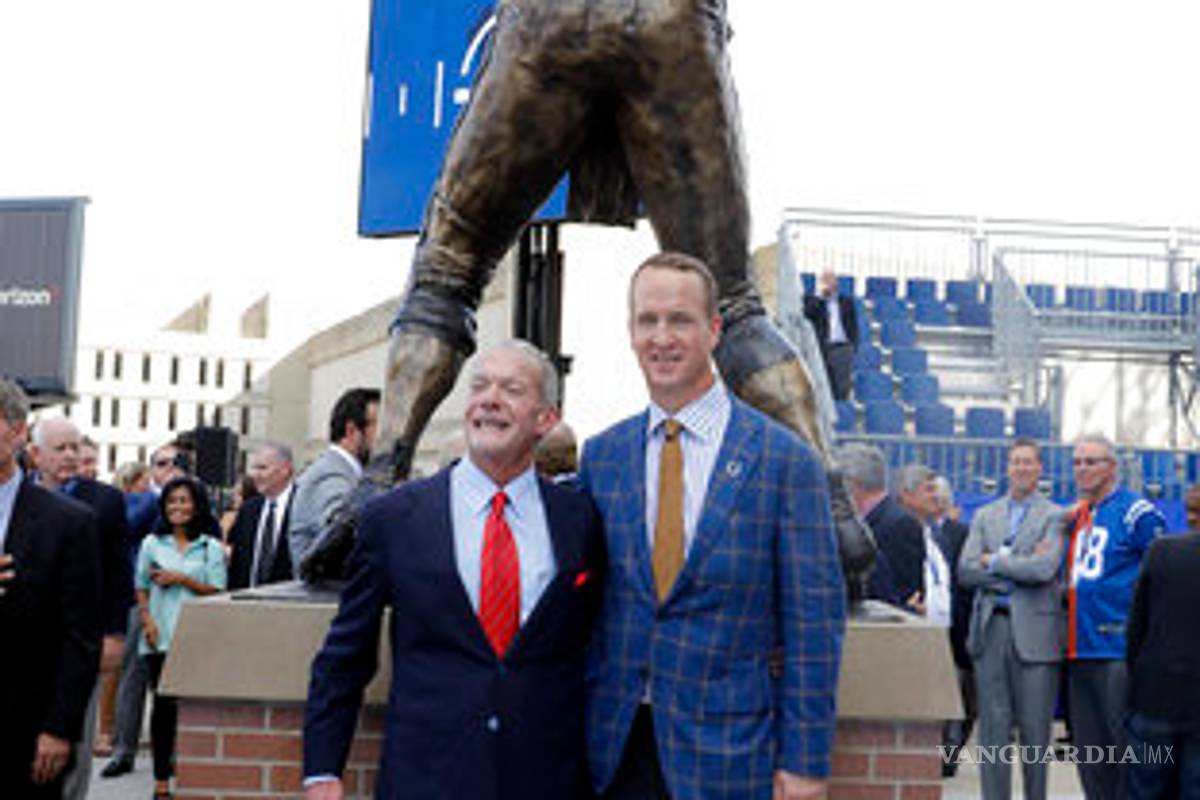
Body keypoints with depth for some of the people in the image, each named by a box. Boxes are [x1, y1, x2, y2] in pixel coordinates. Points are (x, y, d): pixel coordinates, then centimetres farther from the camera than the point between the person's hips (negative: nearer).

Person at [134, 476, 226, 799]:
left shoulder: (211, 547, 6)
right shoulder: (152, 543, 12)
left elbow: (217, 592, 1)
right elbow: (141, 588, 12)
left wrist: (182, 579, -8)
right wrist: (147, 621, -2)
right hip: (160, 639, 1)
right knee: (163, 704, 2)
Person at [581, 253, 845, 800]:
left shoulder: (786, 460, -6)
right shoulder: (600, 456, 5)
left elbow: (814, 621, -6)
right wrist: (572, 729, 9)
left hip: (726, 751, -2)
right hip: (613, 748, 3)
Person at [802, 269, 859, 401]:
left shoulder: (846, 302, 16)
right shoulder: (812, 300, 10)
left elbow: (853, 326, 14)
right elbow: (806, 314, -10)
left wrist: (853, 347, 3)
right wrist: (820, 296, -7)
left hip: (843, 348, 2)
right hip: (821, 349, -2)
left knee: (841, 392, -2)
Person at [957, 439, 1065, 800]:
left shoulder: (1055, 516, 3)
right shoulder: (984, 516, 15)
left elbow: (1044, 568, -12)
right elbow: (965, 571, 3)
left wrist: (993, 561, -4)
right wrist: (1016, 575, -7)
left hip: (1035, 631, -3)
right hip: (991, 627, 3)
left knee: (1034, 728, 1)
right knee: (993, 726, 4)